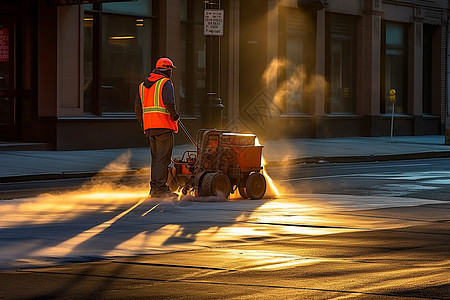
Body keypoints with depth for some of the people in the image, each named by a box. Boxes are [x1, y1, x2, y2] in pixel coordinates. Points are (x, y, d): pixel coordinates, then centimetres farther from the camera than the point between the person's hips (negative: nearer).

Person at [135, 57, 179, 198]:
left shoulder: (142, 85, 17)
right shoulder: (166, 83, -6)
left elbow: (138, 107, 16)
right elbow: (169, 103, -19)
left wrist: (143, 124, 22)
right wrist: (175, 116, -4)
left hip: (149, 127, 7)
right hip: (163, 126, -7)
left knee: (155, 157, 14)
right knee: (163, 158, -7)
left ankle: (154, 188, 15)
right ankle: (161, 188, -10)